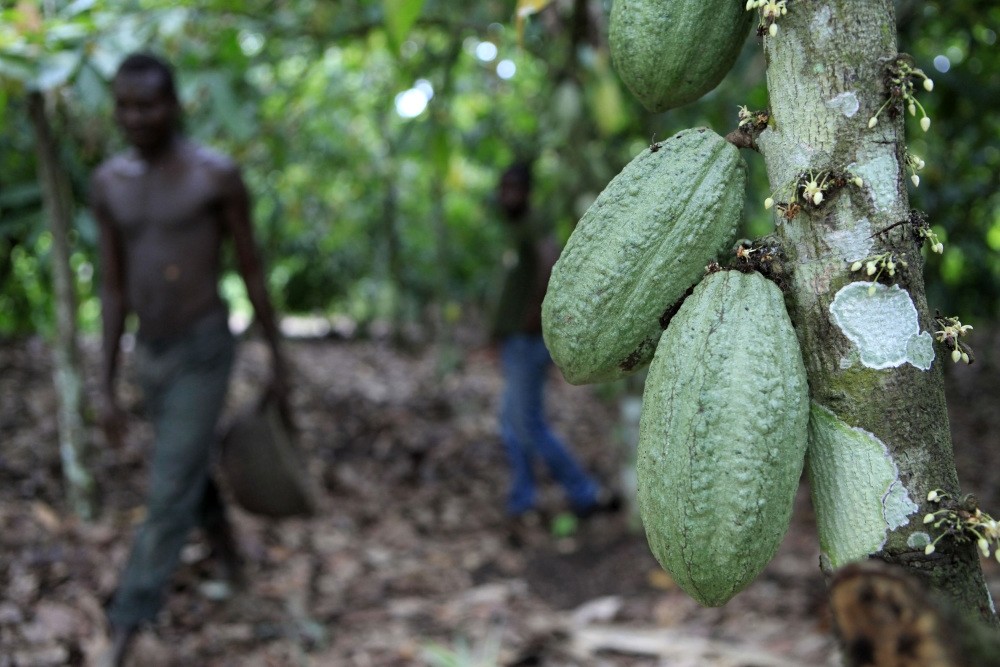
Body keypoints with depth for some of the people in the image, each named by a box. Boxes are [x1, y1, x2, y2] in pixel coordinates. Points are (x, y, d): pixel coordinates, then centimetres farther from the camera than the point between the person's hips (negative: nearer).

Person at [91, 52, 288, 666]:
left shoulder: (219, 174, -13)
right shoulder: (108, 183, 2)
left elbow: (253, 271, -5)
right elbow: (113, 289, 5)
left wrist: (278, 361, 1)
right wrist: (106, 390, 3)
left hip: (205, 352, -6)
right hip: (151, 358, 6)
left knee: (169, 499, -9)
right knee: (191, 477, 23)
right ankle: (231, 560, 51)